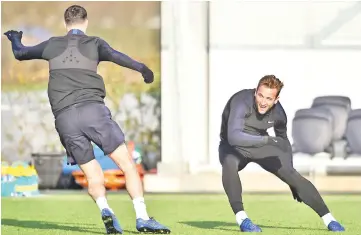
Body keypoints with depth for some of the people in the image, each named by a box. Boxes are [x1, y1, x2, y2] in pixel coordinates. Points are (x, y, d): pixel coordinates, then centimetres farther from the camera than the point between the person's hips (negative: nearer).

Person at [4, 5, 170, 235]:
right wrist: (142, 68, -15)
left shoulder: (52, 45, 20)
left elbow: (20, 53, 35)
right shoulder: (94, 43, 10)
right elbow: (115, 56, -11)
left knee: (93, 176, 7)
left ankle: (105, 209, -22)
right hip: (92, 109, -3)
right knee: (127, 163, -1)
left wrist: (15, 38, 55)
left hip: (64, 118, 4)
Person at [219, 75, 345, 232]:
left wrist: (291, 179, 9)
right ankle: (241, 219, -35)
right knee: (229, 164, -38)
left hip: (260, 145, 4)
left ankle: (328, 219, 0)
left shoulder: (278, 113, -14)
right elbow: (233, 136, -48)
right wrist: (267, 140, -53)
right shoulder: (242, 103, -33)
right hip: (233, 146, -4)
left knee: (291, 174, -10)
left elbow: (283, 141, 5)